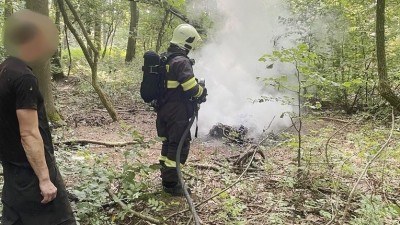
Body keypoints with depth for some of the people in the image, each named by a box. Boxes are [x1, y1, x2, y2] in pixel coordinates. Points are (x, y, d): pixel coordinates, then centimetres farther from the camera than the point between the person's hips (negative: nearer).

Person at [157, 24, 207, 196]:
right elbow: (192, 88, -23)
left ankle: (166, 178, 31)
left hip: (163, 109, 9)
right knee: (180, 146, 1)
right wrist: (202, 92, -2)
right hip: (177, 112, -9)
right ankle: (171, 184, 9)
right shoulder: (182, 61, -19)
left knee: (168, 143, 19)